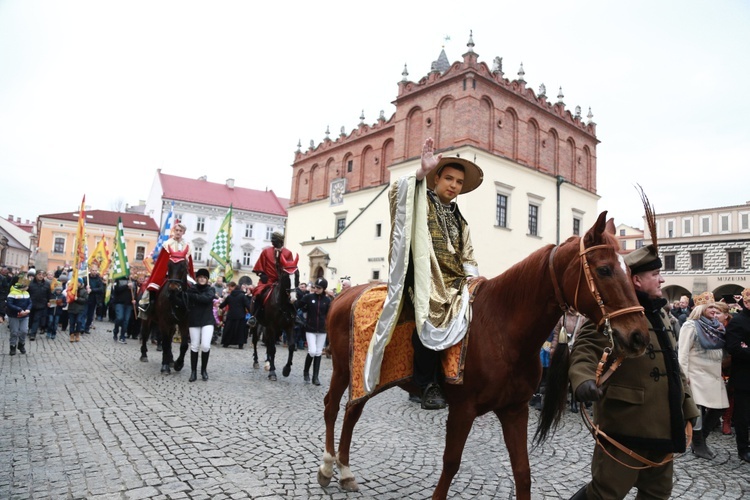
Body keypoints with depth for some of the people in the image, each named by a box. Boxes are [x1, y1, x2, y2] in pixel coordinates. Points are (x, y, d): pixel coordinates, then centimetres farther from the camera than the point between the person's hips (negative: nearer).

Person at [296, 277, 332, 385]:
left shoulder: (327, 300, -2)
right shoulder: (309, 297, -6)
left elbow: (329, 315, 1)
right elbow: (296, 306, -5)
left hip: (322, 330, 2)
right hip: (310, 329, -2)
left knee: (318, 353, 7)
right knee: (312, 351, -9)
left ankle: (316, 377, 15)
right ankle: (306, 371, 18)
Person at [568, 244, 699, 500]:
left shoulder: (660, 313, 15)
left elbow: (673, 366, 22)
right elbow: (585, 349, -26)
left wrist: (688, 406, 19)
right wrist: (584, 380, -45)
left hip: (663, 426, 9)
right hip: (626, 425, -9)